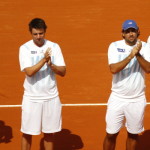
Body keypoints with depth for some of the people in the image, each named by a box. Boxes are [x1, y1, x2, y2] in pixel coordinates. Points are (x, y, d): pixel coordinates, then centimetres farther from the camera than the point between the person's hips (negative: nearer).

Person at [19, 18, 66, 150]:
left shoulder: (54, 47, -1)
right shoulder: (25, 48, -7)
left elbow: (63, 72, -4)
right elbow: (29, 72, -18)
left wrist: (51, 65, -22)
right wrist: (44, 59, -28)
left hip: (51, 97, 2)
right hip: (32, 98, -2)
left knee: (49, 132, 12)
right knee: (27, 133, 6)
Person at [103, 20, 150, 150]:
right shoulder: (115, 46, -6)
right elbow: (113, 69, -20)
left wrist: (138, 54, -30)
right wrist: (131, 55, -27)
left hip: (137, 100, 1)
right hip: (118, 98, -1)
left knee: (133, 134, 14)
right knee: (111, 134, 4)